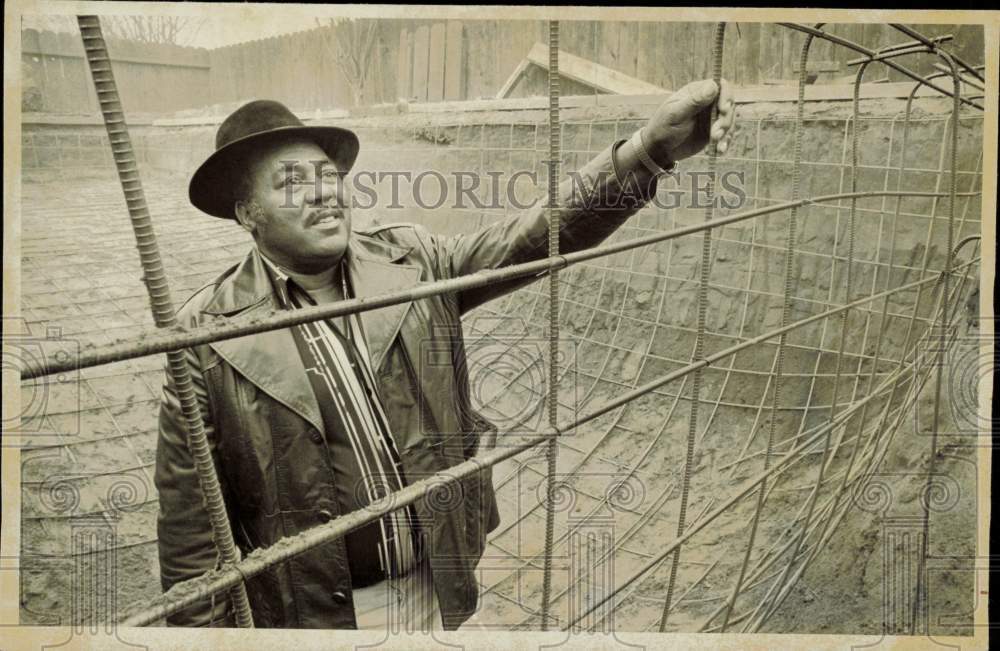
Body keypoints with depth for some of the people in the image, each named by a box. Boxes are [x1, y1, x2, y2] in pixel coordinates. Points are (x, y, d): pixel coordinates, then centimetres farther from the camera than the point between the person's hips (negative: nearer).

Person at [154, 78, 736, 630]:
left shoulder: (409, 260, -4)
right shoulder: (208, 334, -14)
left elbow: (533, 238, -15)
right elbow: (189, 518, -9)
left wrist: (650, 148, -28)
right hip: (314, 613, -3)